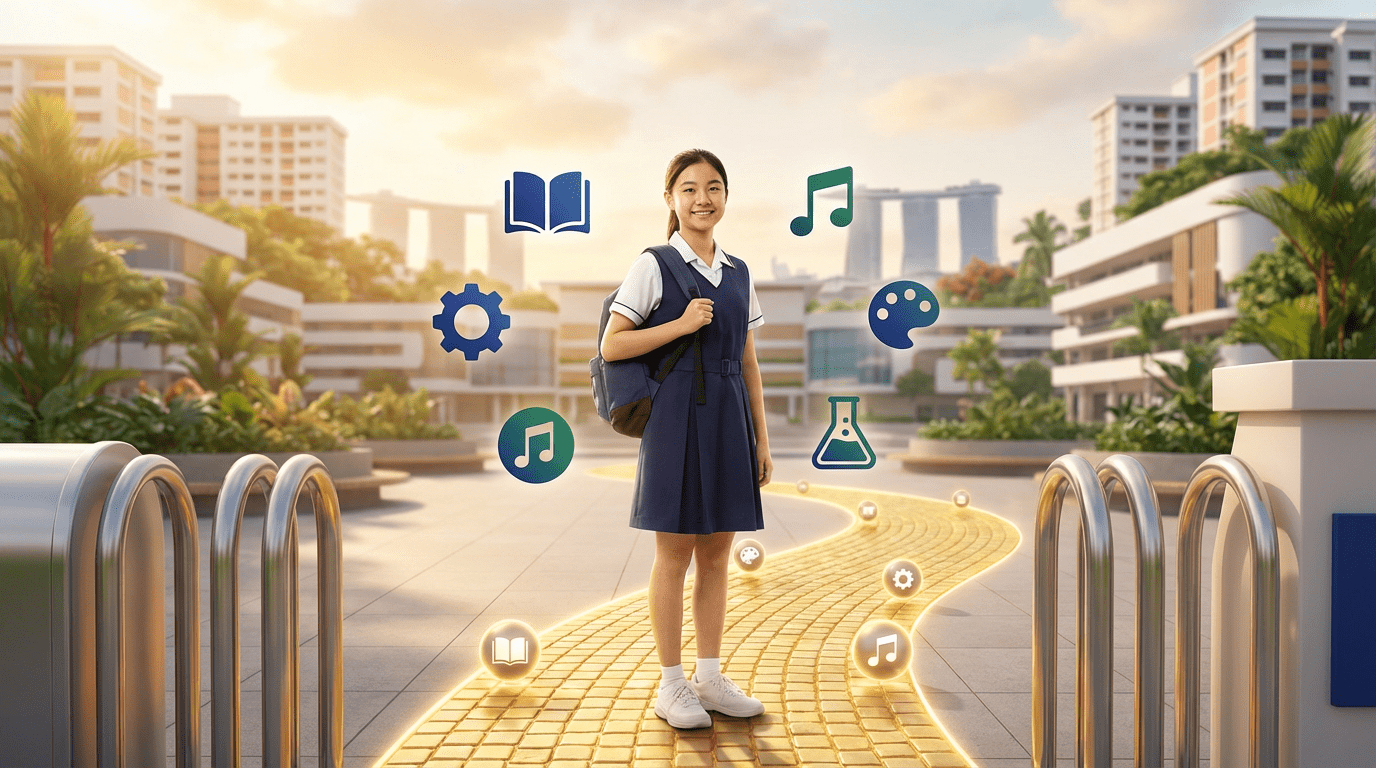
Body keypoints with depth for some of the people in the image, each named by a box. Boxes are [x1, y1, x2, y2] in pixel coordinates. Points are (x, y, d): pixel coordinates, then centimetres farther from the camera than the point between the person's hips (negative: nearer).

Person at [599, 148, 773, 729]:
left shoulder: (738, 273, 12)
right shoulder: (654, 266, -2)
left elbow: (748, 363, 14)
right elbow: (611, 346, -6)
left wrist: (761, 437, 11)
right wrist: (681, 324, -15)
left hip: (728, 418, 5)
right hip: (676, 414, -5)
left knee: (717, 553, 10)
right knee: (674, 554, 2)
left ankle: (710, 678, 22)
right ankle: (671, 685, 15)